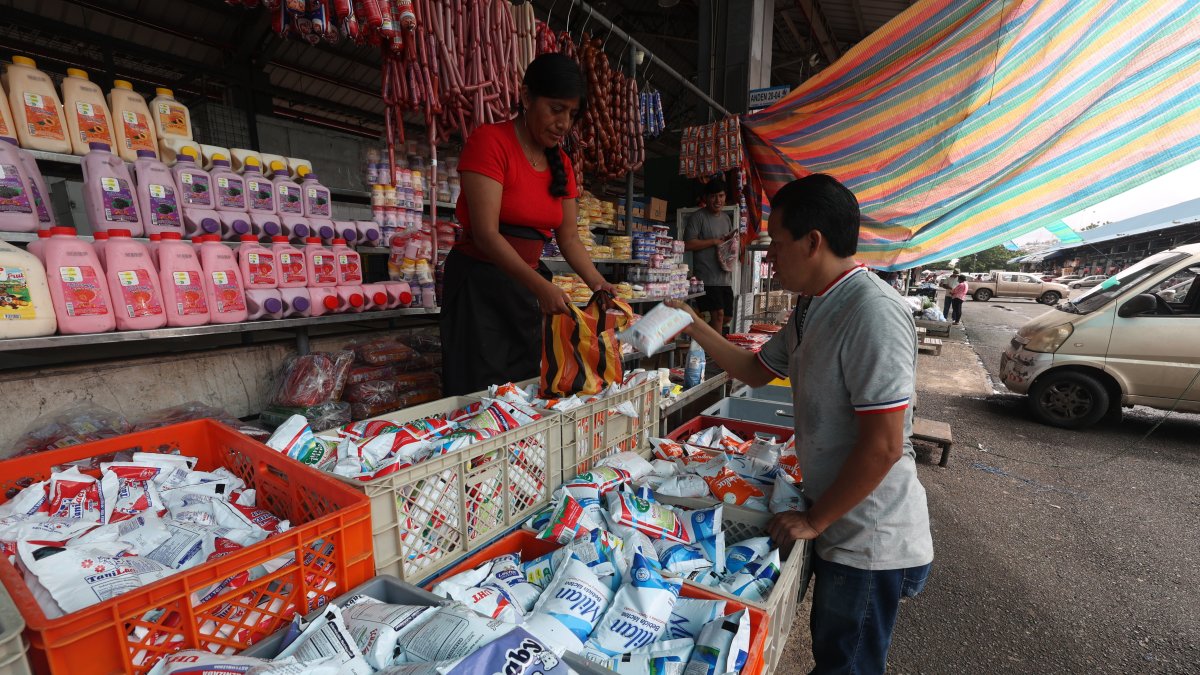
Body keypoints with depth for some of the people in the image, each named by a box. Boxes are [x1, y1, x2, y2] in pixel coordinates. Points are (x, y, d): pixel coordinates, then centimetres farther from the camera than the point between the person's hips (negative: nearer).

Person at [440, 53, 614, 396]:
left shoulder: (562, 163, 10)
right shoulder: (490, 140, -11)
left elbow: (568, 238, 9)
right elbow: (486, 234, -20)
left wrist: (597, 282, -8)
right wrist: (541, 286, -29)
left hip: (528, 286, 7)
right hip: (479, 284, -6)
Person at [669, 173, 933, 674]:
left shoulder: (873, 313, -25)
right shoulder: (812, 310, 6)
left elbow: (883, 446, -26)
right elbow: (755, 370, 16)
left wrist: (814, 520, -15)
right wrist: (693, 326, 9)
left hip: (870, 543, -8)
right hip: (842, 530, 8)